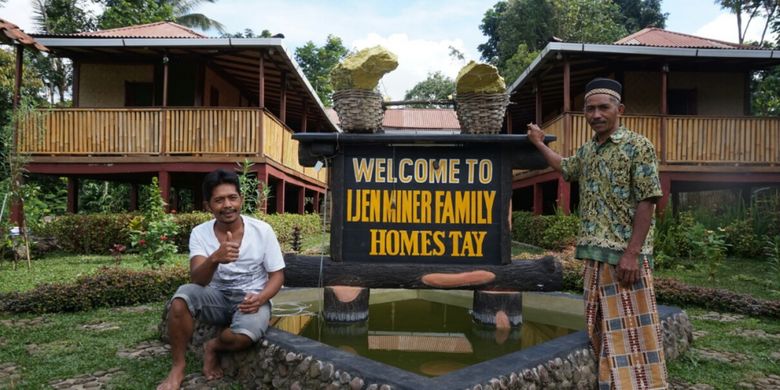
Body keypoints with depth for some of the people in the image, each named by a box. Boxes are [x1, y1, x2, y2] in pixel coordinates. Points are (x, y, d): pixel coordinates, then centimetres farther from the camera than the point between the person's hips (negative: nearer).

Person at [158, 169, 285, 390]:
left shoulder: (262, 230, -11)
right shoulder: (200, 233, -9)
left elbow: (277, 274, -4)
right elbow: (197, 281, -22)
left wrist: (260, 298, -24)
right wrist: (214, 258, -44)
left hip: (251, 299, -2)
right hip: (217, 297, 2)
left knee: (245, 335, -34)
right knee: (183, 295, -29)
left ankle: (213, 347, 3)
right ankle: (178, 367, -9)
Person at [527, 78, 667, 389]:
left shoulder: (637, 146, -8)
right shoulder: (587, 151, 13)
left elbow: (646, 202, -13)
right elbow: (565, 168, 37)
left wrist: (632, 253, -19)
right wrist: (539, 144, 33)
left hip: (624, 254, -7)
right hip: (595, 254, 7)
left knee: (630, 328, -3)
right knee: (601, 327, 13)